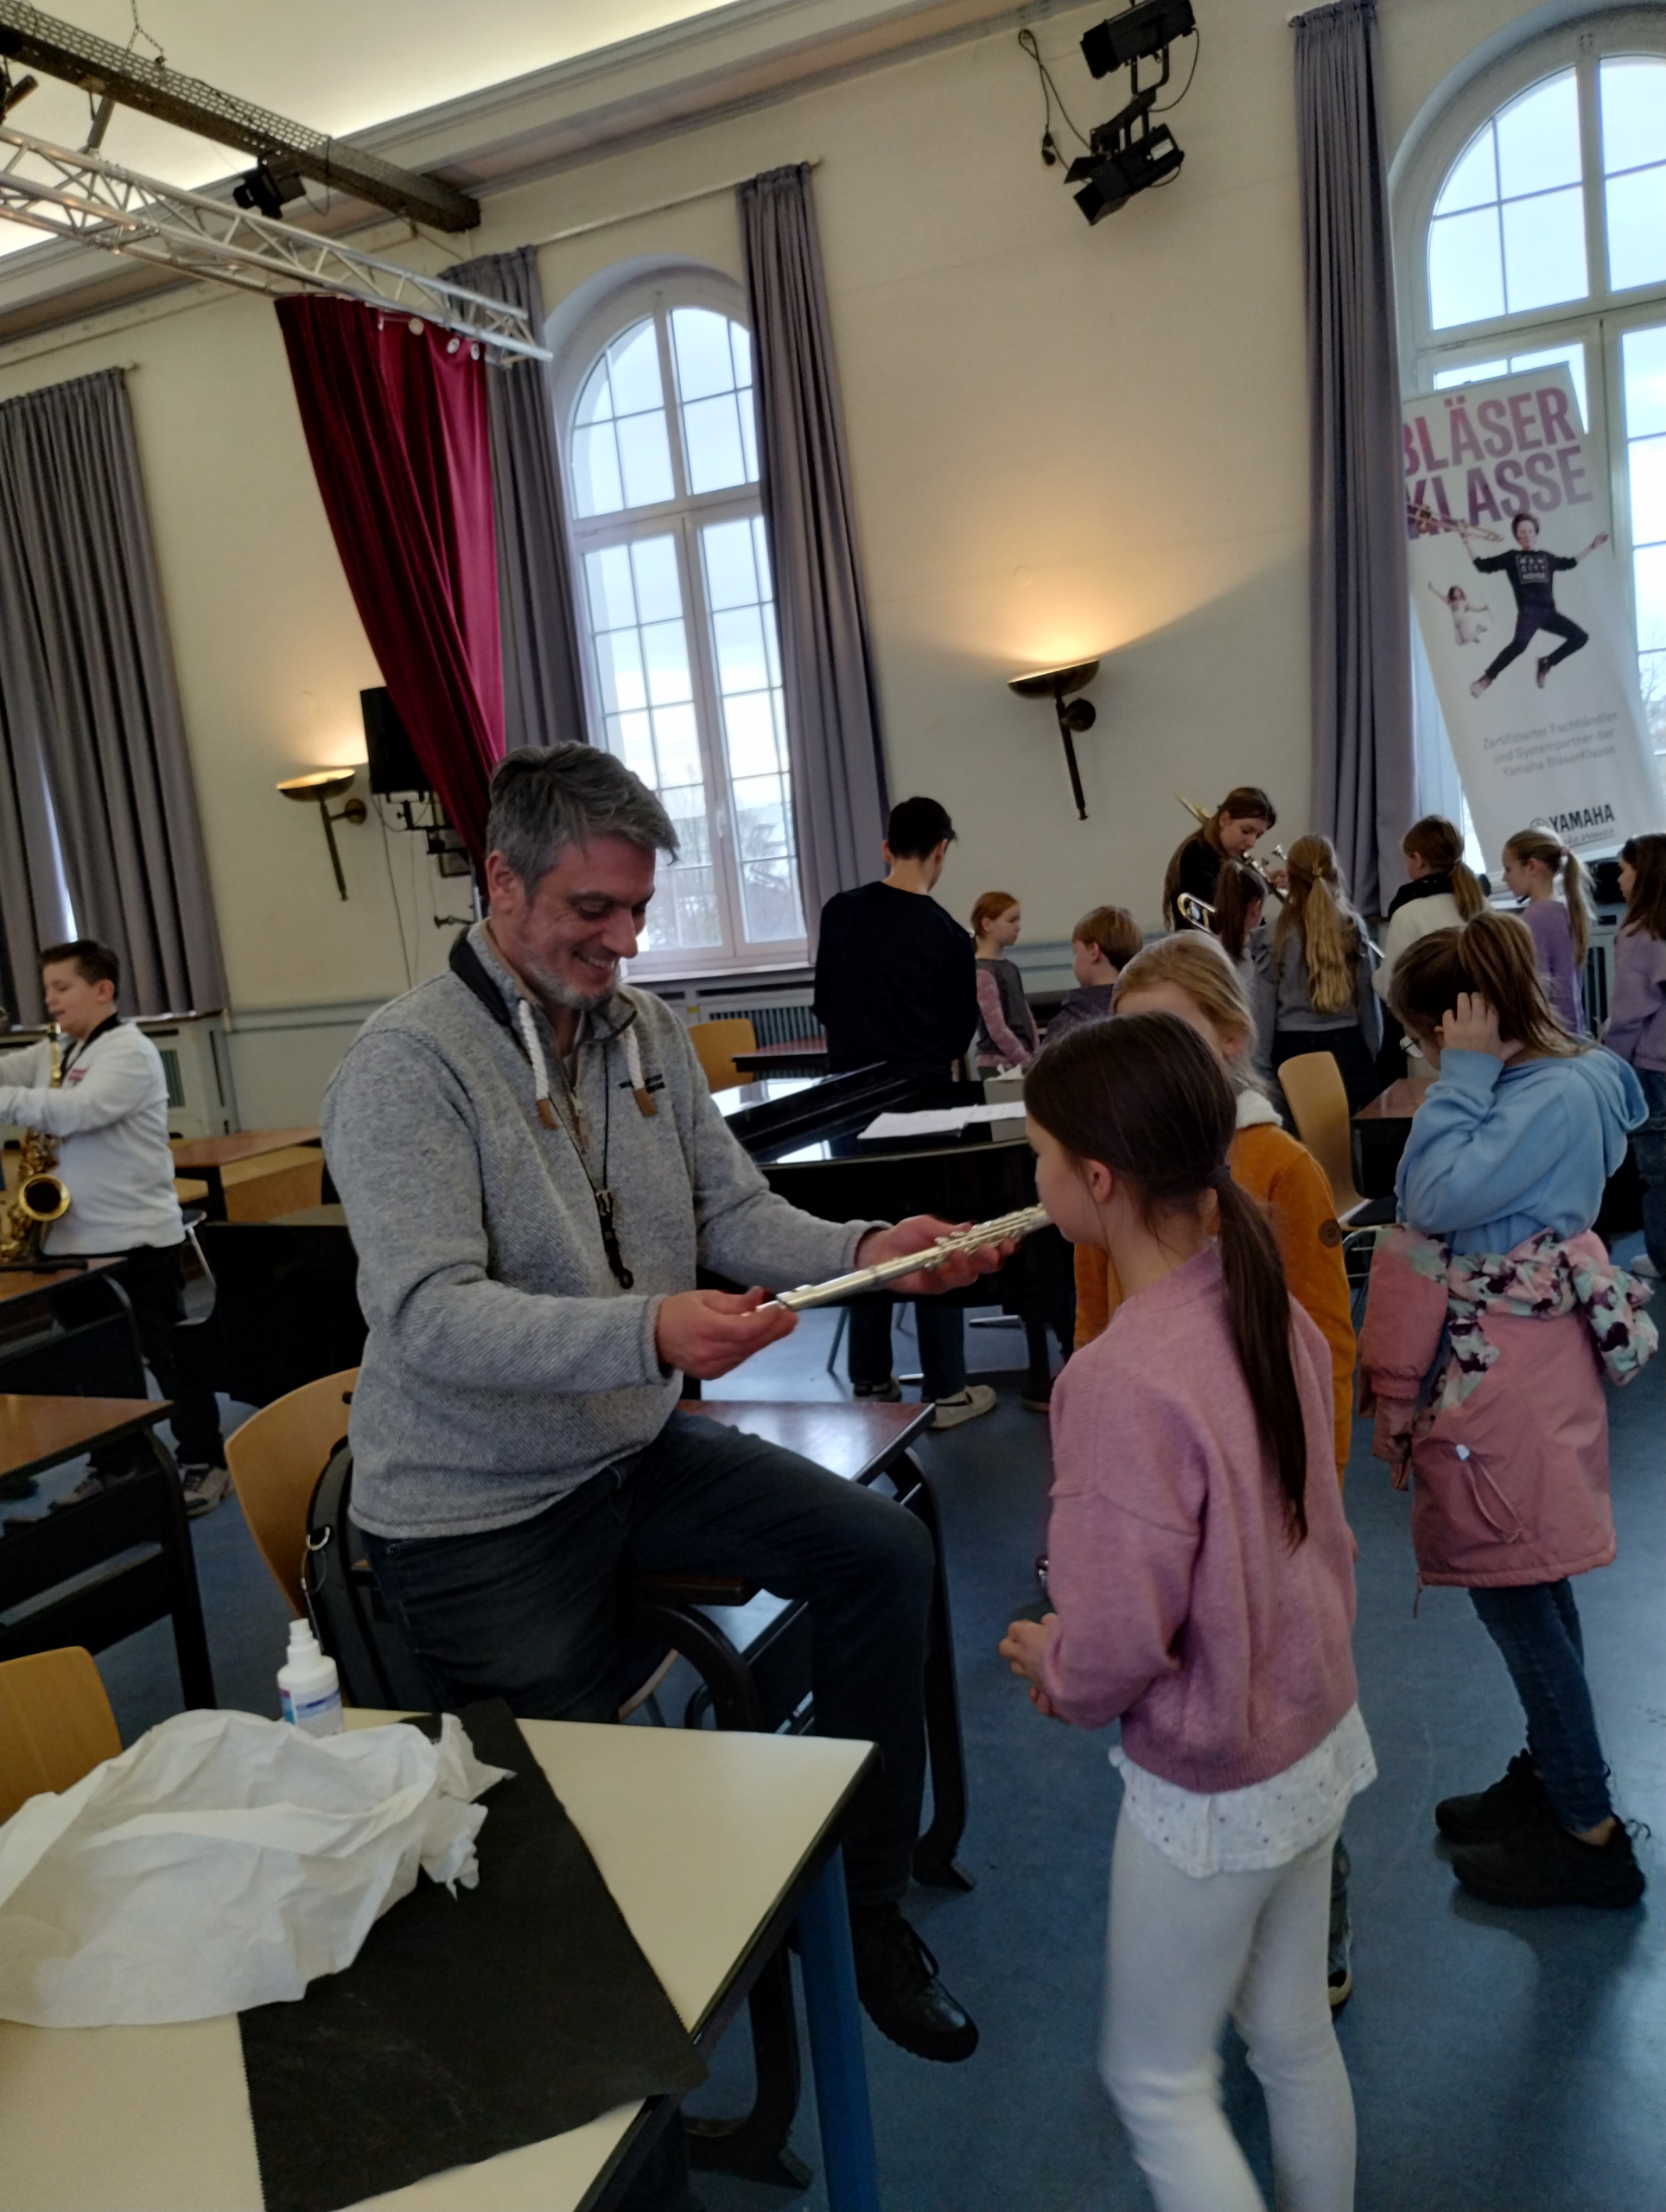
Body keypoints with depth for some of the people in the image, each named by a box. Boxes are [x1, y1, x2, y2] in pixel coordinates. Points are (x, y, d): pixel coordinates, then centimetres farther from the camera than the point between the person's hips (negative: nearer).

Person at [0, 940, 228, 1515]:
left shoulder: (129, 1051, -13)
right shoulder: (51, 1055, 13)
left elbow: (77, 1111, -27)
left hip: (137, 1239, -8)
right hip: (72, 1241, 8)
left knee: (169, 1358, 2)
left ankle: (204, 1462, 13)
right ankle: (113, 1464, 28)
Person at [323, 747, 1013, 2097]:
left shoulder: (649, 1033, 2)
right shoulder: (407, 1065, -20)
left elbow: (736, 1214, 2)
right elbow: (429, 1317, -29)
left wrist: (867, 1251, -19)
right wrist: (647, 1333, -44)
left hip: (636, 1451, 7)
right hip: (479, 1508, -6)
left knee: (883, 1553, -4)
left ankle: (870, 1910, 12)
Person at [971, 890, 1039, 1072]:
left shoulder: (1011, 967, 14)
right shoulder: (982, 972, -12)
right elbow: (997, 1029, -17)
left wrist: (1037, 1056, 5)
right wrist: (1028, 1062, -17)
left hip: (1021, 1060, 8)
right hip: (999, 1064, -8)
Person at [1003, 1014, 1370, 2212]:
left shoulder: (1122, 1382, -32)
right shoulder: (1269, 1305, -8)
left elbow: (1114, 1647, -26)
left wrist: (1048, 1662, -4)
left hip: (1212, 1794, -7)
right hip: (1319, 1738, 7)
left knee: (1157, 2077, 16)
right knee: (1294, 2035, 26)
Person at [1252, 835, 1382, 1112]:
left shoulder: (1274, 935, -4)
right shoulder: (1354, 927, 2)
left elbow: (1264, 1008, -2)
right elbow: (1368, 998, 7)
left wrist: (1264, 1068, 4)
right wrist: (1373, 1054, 17)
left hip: (1294, 1050, -2)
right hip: (1347, 1048, 2)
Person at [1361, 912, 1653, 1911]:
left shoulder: (1560, 1093, -21)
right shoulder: (1528, 1081, 7)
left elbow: (1444, 1197, -26)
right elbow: (1439, 1200, 9)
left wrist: (1465, 1076, -20)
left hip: (1513, 1377, -10)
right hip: (1488, 1362, 10)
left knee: (1516, 1590, -1)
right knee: (1531, 1583, 19)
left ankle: (1591, 1834, 13)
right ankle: (1552, 1777, 35)